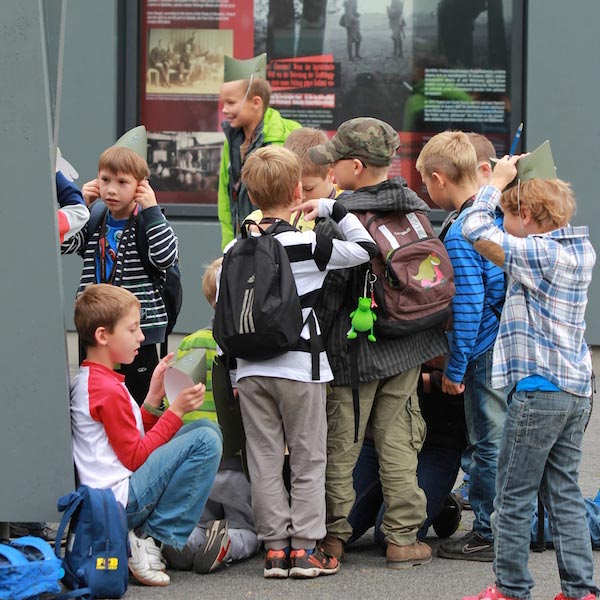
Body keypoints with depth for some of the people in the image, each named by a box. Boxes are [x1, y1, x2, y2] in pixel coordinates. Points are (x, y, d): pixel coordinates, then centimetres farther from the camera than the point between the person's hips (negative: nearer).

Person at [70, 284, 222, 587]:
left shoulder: (86, 380, 18)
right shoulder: (109, 391, -15)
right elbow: (135, 457, -14)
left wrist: (153, 398, 7)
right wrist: (175, 410, -11)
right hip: (121, 501, -10)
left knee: (206, 428, 18)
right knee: (205, 441, -19)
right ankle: (160, 538, -12)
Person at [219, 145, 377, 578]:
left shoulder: (235, 251, 4)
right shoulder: (309, 244, -10)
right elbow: (365, 249, 1)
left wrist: (231, 370, 15)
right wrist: (333, 209, 10)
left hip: (252, 371, 4)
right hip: (300, 368, -4)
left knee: (264, 461, 7)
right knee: (308, 460, 4)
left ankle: (276, 546, 8)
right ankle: (305, 547, 2)